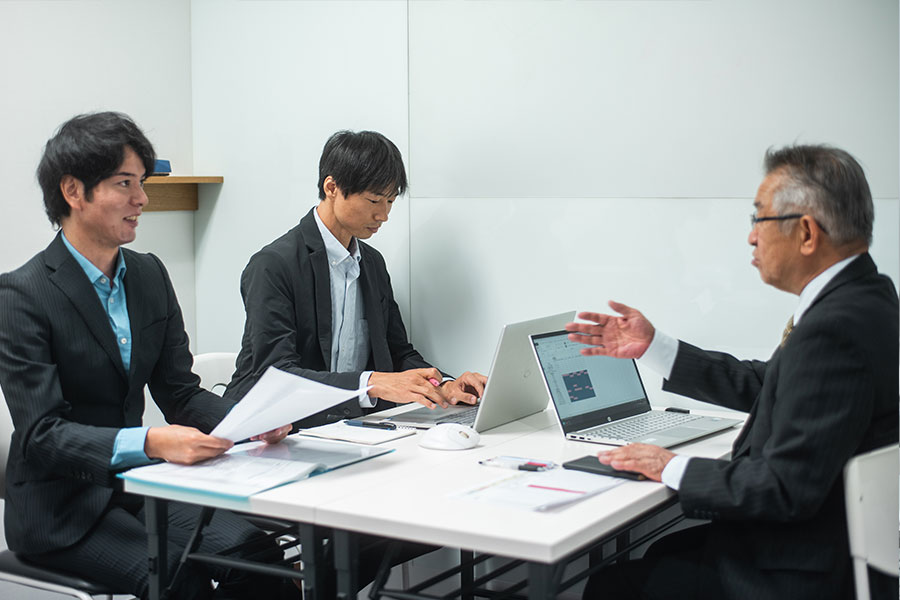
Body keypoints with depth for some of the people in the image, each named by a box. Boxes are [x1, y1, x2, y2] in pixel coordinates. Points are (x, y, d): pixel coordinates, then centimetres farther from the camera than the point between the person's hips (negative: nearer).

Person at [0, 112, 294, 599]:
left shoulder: (149, 275, 8)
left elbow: (180, 392, 8)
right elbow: (41, 434, -19)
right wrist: (149, 443, -34)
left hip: (137, 485, 5)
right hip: (62, 508, -5)